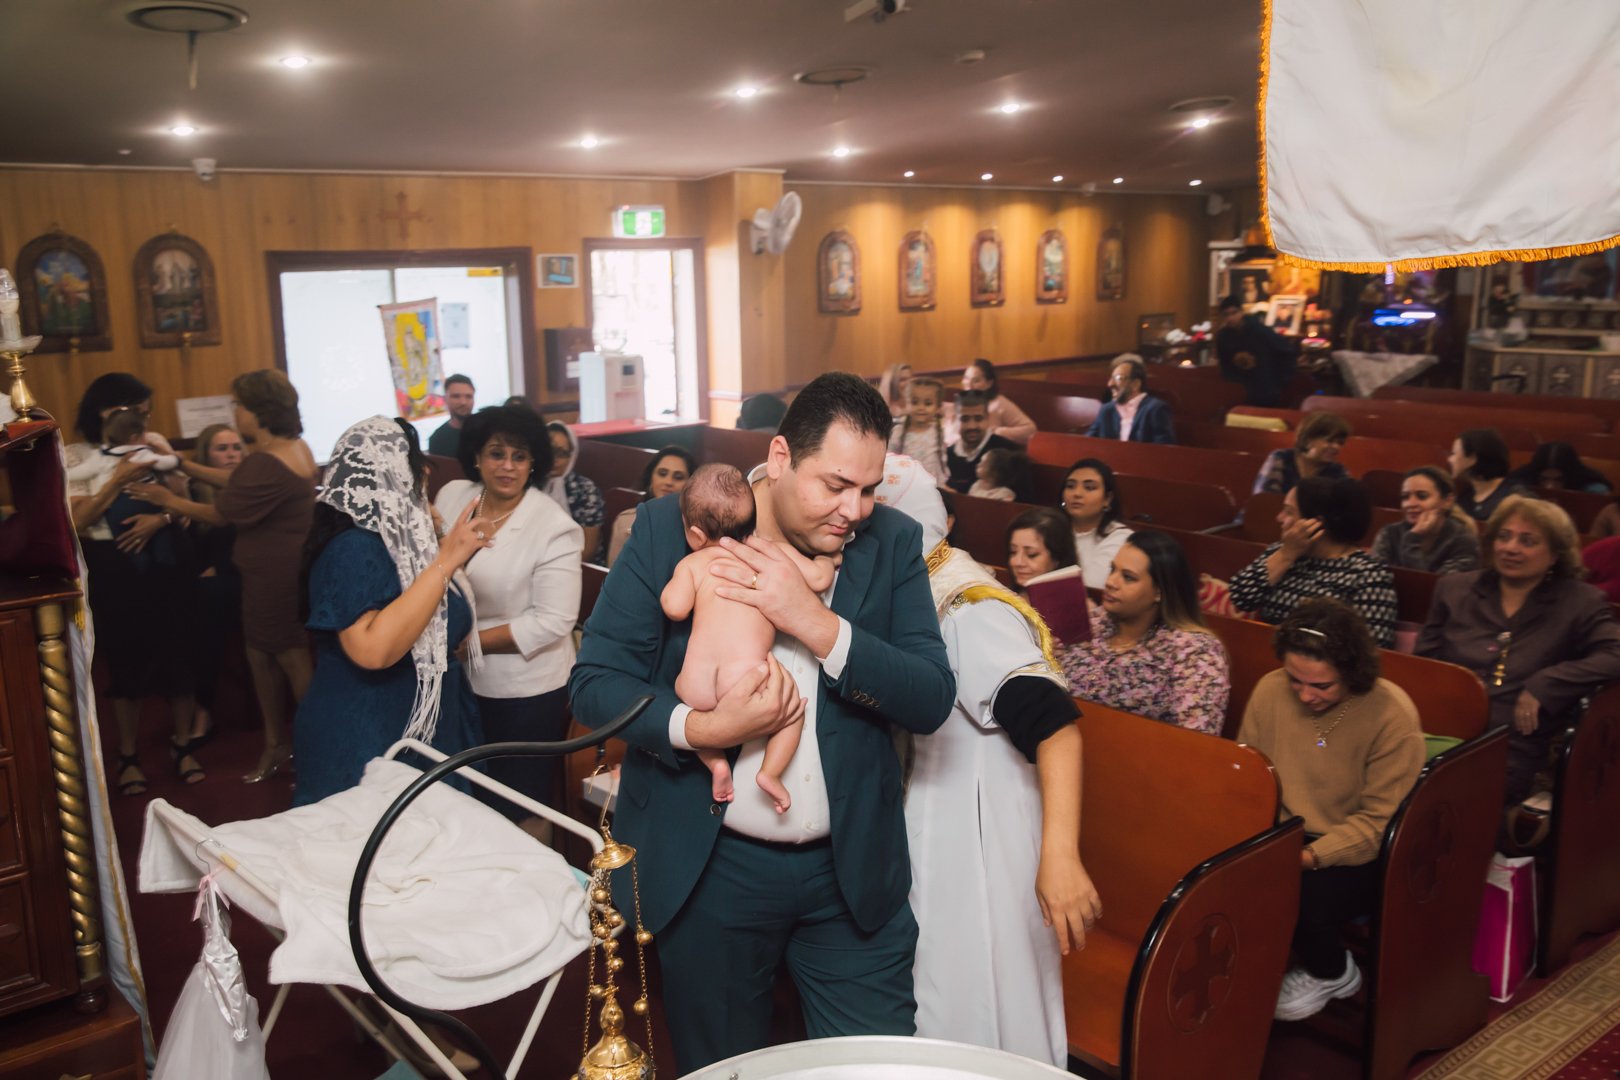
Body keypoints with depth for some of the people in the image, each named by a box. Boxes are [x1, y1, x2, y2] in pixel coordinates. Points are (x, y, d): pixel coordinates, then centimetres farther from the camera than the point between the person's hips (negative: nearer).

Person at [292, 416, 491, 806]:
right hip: (367, 749, -9)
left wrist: (453, 552, 13)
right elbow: (373, 649, -34)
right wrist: (445, 561, -31)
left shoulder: (392, 537, 7)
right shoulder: (354, 547, -20)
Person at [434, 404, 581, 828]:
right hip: (462, 680, 5)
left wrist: (472, 640, -16)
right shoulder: (452, 496, -1)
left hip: (526, 690, -5)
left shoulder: (553, 527, -16)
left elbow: (553, 621, -19)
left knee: (521, 807, 11)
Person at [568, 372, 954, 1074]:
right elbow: (593, 683, -7)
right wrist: (701, 729, -25)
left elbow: (932, 702, -10)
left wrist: (817, 622, -23)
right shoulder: (667, 529, -8)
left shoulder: (892, 542, -4)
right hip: (705, 869, -1)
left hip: (854, 869, 1)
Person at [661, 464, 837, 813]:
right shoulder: (776, 550, 13)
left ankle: (716, 762, 16)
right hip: (747, 675, -1)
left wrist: (669, 586, 24)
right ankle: (770, 771, 5)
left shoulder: (692, 563, 13)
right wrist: (825, 560, 31)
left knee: (681, 702, 34)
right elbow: (819, 579, 9)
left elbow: (675, 608, 2)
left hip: (696, 683, 1)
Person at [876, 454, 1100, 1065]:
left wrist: (1059, 855, -40)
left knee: (973, 1019, 8)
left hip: (975, 860, -8)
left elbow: (1052, 725, -32)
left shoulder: (968, 613, -22)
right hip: (923, 857, 8)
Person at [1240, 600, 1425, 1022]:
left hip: (1357, 852, -3)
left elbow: (1379, 822, -17)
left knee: (1301, 892, -32)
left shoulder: (1393, 716, -17)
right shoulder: (1270, 690, -5)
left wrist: (1310, 856, -28)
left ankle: (1330, 973, 5)